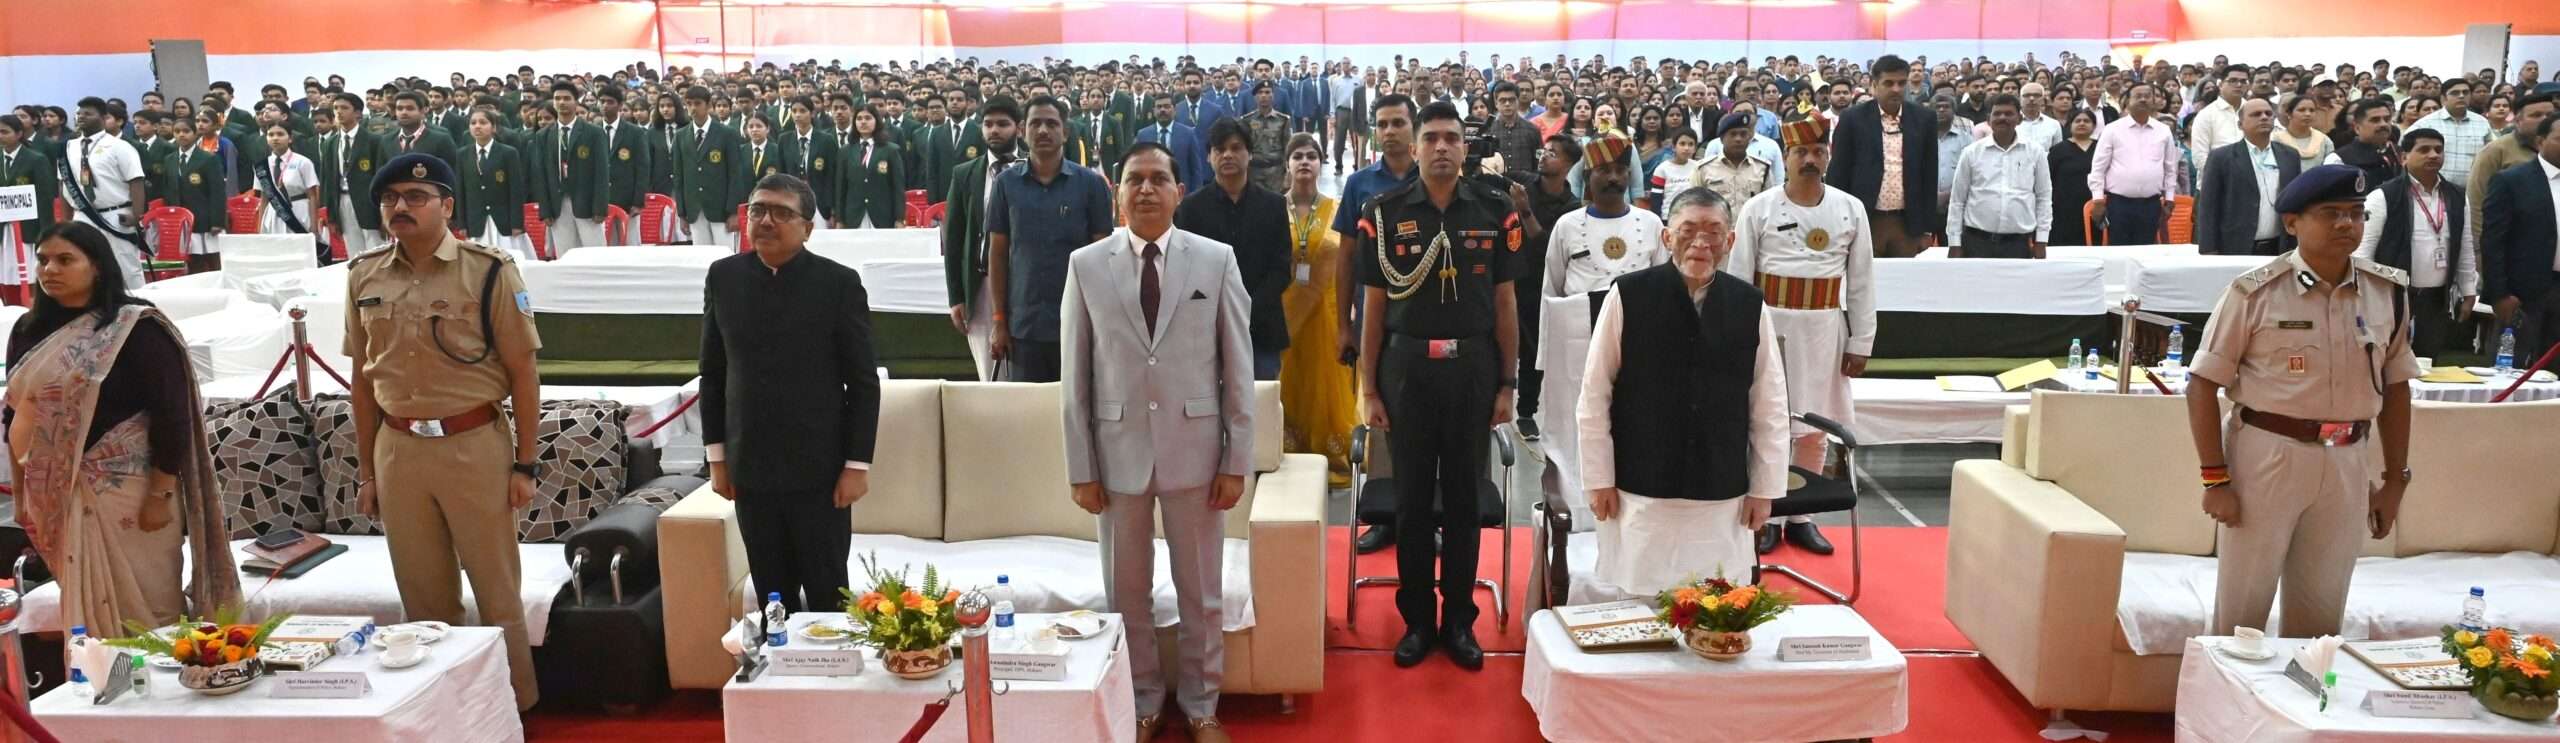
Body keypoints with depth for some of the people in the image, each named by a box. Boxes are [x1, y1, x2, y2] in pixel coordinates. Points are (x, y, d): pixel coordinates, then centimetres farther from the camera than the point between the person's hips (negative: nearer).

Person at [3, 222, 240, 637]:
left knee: (140, 610, 2)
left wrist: (161, 496, -15)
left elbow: (171, 416, -13)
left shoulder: (137, 330, -10)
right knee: (89, 609, 12)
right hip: (55, 496, 6)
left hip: (126, 493, -5)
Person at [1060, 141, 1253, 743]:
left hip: (1194, 448, 0)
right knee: (1126, 592, 12)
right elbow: (1076, 375, 1)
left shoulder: (1217, 260, -1)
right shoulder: (1086, 265, 0)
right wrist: (1080, 467, -1)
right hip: (1118, 450, 1)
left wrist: (1237, 460, -3)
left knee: (1200, 590, 11)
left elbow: (1238, 367, 0)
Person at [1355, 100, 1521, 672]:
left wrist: (1508, 383, 1)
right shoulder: (1386, 213, -1)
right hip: (1406, 363, 0)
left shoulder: (1494, 212, 1)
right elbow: (1373, 307, 2)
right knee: (1412, 496, 7)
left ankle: (1459, 619, 21)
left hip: (1473, 364, 1)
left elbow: (1504, 303, 5)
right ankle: (1417, 618, 20)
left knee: (1464, 496, 9)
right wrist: (1368, 388, -1)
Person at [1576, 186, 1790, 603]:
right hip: (1640, 489, -2)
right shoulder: (1628, 297, -6)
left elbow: (1770, 405, 6)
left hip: (1723, 493, 2)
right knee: (1636, 598, 3)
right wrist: (1599, 478, -2)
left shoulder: (1750, 307, 0)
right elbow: (1595, 395, -2)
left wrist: (1764, 488, 6)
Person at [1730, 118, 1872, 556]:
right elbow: (1738, 277, -2)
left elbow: (1862, 281, 6)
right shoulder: (1759, 208, -3)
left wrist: (1861, 343, 3)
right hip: (1770, 324, -2)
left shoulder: (1851, 210, 3)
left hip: (1824, 329, 2)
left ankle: (1801, 516, 20)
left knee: (1814, 426, 8)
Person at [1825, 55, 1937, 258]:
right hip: (1864, 221, -2)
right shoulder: (1853, 118, 0)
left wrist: (1927, 227, 6)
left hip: (1908, 223, 2)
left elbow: (1929, 174, 10)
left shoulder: (1924, 119, 7)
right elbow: (1838, 173, 1)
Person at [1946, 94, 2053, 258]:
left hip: (2018, 243, 1)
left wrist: (2041, 241, 4)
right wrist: (1954, 243, 1)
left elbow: (2044, 198, 9)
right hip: (1977, 241, -1)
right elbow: (1957, 200, 5)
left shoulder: (2034, 152, 5)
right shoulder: (1971, 152, 3)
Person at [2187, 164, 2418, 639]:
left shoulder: (2387, 293, 3)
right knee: (2241, 608, 5)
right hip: (2265, 456, -4)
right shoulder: (2256, 292, -11)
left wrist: (2395, 478, 13)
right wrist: (2216, 479, -11)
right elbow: (2203, 385, -9)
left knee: (2321, 613, 14)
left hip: (2346, 464, 4)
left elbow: (2395, 387, 13)